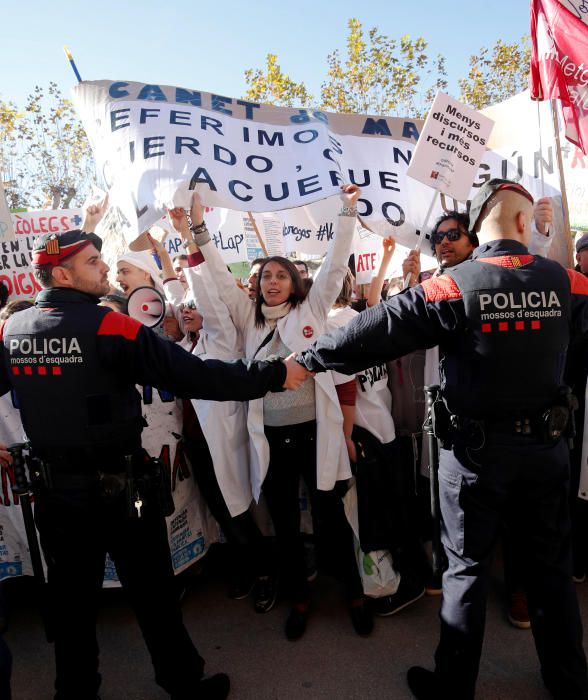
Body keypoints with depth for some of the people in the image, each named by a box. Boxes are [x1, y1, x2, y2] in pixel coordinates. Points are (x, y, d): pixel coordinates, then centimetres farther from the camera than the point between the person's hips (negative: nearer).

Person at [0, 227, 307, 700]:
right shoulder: (108, 325, -19)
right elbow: (192, 375, -25)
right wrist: (272, 375, -19)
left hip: (56, 488, 6)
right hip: (120, 488, -5)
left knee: (71, 599, 21)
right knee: (153, 594, 12)